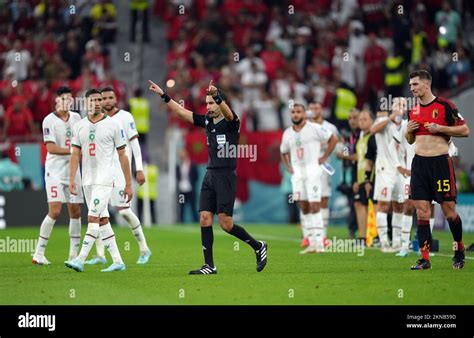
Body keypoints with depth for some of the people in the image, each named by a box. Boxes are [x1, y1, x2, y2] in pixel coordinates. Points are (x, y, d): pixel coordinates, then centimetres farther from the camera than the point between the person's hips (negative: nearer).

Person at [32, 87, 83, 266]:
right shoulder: (50, 120, -10)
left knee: (75, 212, 4)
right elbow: (51, 148, -17)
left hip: (73, 171, 6)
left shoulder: (76, 117, 9)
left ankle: (74, 254, 12)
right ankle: (39, 254, -8)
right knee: (54, 211, -14)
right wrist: (73, 151, -19)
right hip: (55, 171, -6)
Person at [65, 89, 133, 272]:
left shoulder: (112, 124, -2)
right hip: (87, 180, 5)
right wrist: (71, 179, -3)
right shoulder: (79, 126, 9)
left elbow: (122, 156, 1)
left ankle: (80, 260, -17)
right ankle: (117, 261, 13)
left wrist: (128, 185, 0)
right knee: (102, 219, 8)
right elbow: (75, 154, 8)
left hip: (104, 179, -5)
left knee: (93, 218, -14)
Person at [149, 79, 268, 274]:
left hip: (226, 176, -7)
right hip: (210, 176, 7)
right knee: (205, 219, -2)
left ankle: (258, 247, 12)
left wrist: (216, 95, -50)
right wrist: (163, 95, 9)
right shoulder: (207, 121, 12)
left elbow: (227, 113, -32)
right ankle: (209, 265, 1)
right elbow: (181, 112, 15)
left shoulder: (231, 123, -8)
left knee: (226, 224, -8)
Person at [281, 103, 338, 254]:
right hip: (297, 173, 5)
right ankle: (311, 243, 8)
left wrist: (324, 157, -2)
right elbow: (283, 152, 27)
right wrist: (288, 167, 13)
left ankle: (319, 243, -10)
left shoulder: (314, 128, -4)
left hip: (312, 170, -5)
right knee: (304, 208, 4)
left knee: (315, 206, -10)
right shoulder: (287, 133, 12)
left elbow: (333, 139, 1)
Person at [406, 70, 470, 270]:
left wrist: (440, 128, -15)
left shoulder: (445, 106, -5)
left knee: (449, 212, -1)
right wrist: (408, 130, 3)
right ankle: (424, 259, -1)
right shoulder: (414, 110, 13)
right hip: (419, 163, 5)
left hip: (440, 163, -5)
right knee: (422, 212, -2)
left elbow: (465, 130, -6)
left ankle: (459, 250, 21)